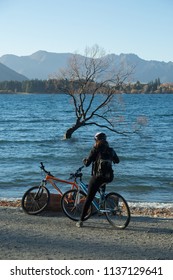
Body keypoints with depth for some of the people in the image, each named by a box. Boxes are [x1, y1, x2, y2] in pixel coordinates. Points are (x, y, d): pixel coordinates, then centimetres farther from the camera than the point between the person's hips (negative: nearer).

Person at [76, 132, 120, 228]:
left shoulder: (95, 149, -4)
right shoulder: (111, 150, 8)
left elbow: (87, 163, -7)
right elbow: (117, 161, 24)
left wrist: (84, 160, 15)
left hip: (97, 177, -4)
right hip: (109, 177, 4)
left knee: (89, 198, 1)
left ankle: (81, 221, 2)